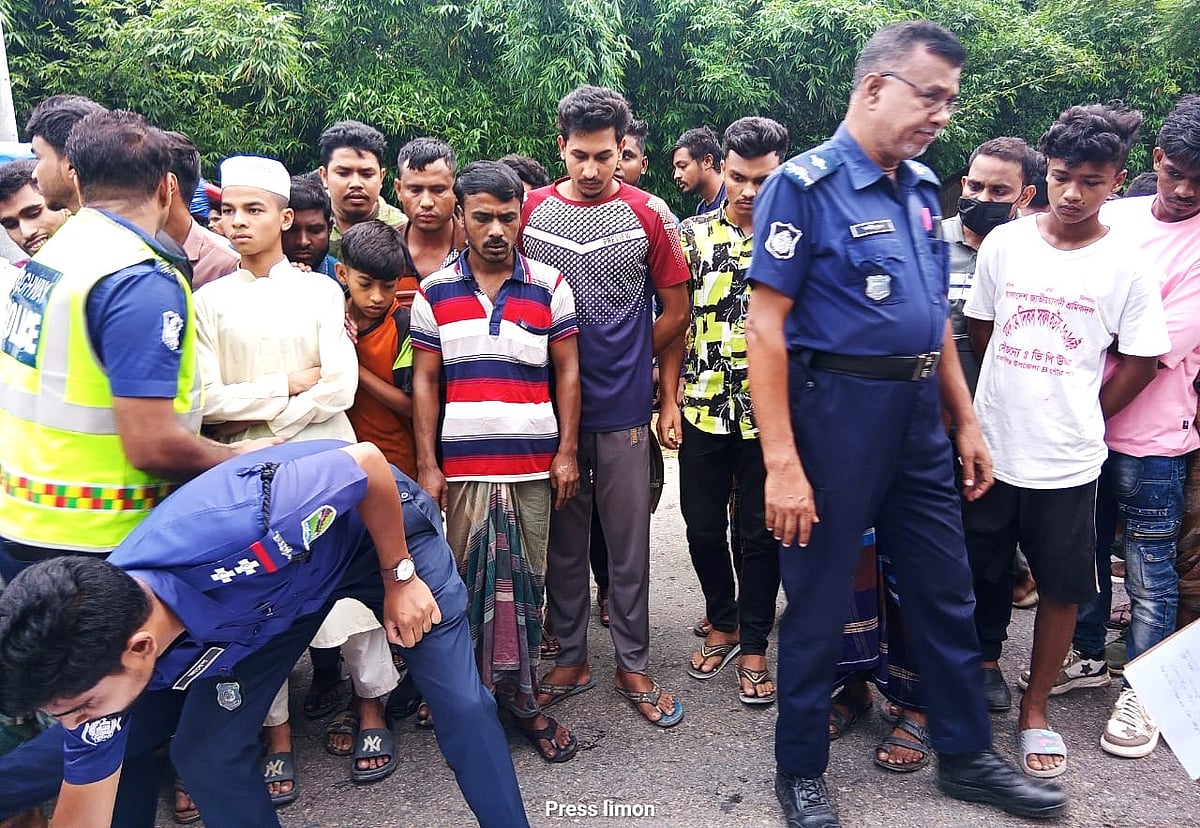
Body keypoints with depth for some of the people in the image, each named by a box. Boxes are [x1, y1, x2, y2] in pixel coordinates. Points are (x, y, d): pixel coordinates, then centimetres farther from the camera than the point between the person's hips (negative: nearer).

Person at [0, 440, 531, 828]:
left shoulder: (234, 525, -45)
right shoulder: (97, 643, -24)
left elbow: (368, 461, -27)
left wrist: (400, 579, -18)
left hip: (380, 525, -3)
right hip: (276, 582, 4)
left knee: (461, 702, -6)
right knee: (205, 753, -3)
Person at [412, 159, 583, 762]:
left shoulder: (549, 286, 4)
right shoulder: (434, 292, 5)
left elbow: (567, 371, 5)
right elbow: (425, 380, 5)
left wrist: (567, 452, 0)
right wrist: (427, 465, 0)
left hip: (534, 462, 0)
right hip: (462, 463, 0)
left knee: (526, 579, 7)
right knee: (466, 580, 5)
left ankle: (521, 696, 21)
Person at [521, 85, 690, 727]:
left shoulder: (648, 214, 0)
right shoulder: (531, 211, 4)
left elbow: (676, 310, 5)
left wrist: (626, 363, 4)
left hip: (623, 409, -1)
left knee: (628, 542, 7)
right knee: (563, 541, 11)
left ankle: (633, 666, 22)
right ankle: (570, 658, 27)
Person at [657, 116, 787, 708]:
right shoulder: (692, 234, 3)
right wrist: (668, 402, -2)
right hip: (701, 409, 2)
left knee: (761, 533, 8)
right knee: (702, 527, 11)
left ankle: (753, 647, 24)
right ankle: (722, 625, 34)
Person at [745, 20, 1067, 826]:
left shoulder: (922, 187, 11)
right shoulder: (804, 184, -11)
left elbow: (938, 316, 18)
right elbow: (766, 327, -16)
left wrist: (967, 421, 15)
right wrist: (782, 462, -21)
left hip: (920, 416, 7)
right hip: (837, 411, -7)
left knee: (947, 591, 17)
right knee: (818, 601, 7)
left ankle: (967, 754, 37)